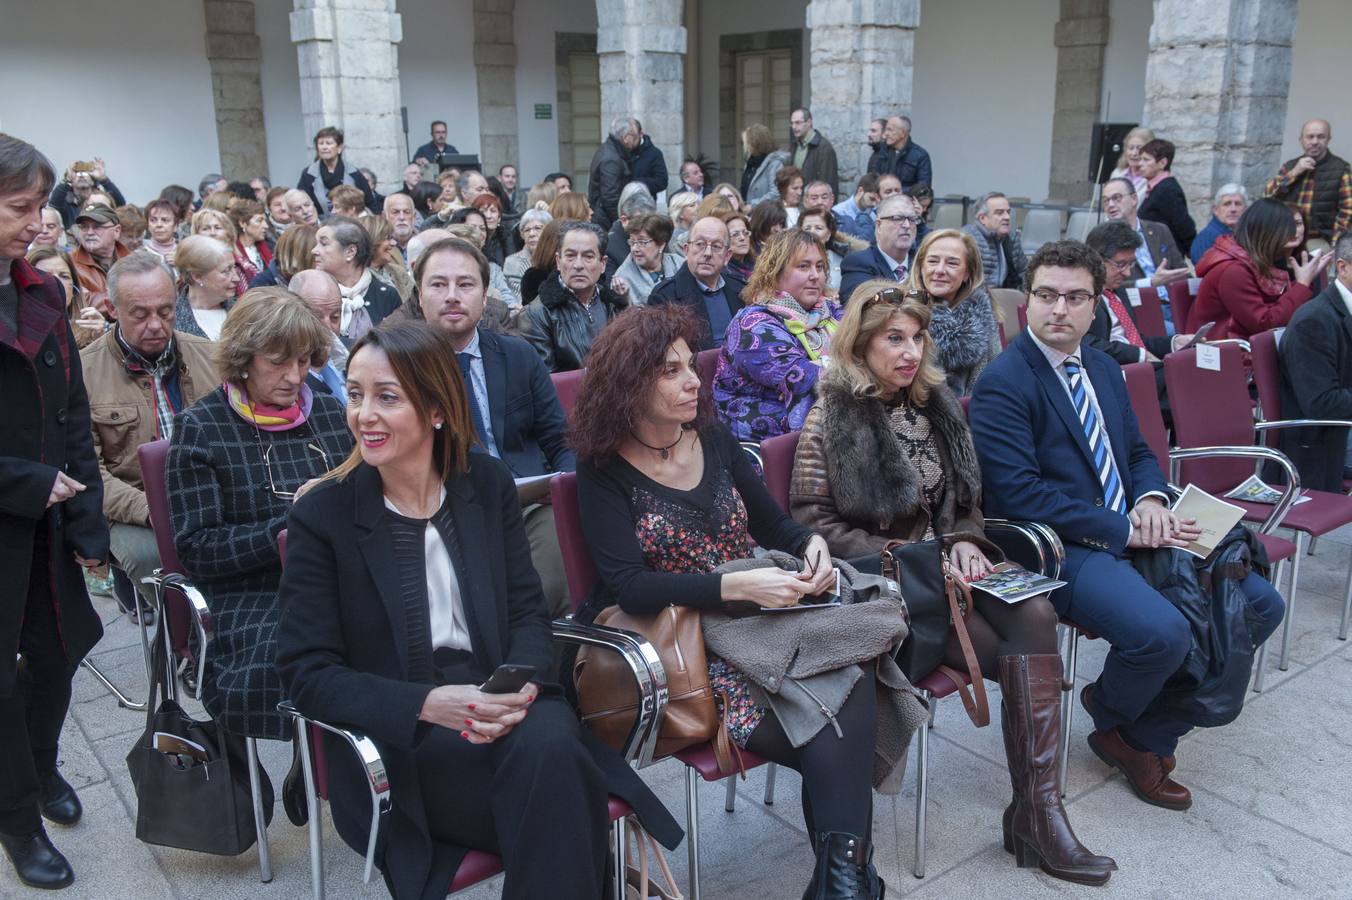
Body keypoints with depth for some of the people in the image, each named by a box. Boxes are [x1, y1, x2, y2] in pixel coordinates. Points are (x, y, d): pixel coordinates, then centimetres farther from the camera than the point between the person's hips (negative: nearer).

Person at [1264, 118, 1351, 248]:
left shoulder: (1341, 168, 2)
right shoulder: (1289, 166, 15)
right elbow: (1268, 195, 4)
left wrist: (1331, 243, -12)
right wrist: (1294, 173, -5)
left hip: (1319, 242, -3)